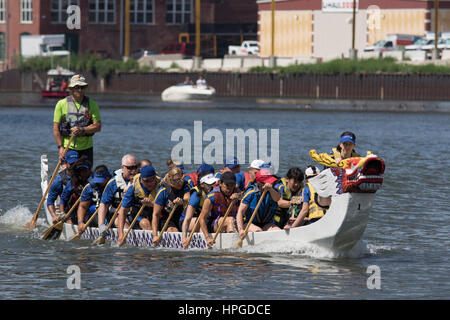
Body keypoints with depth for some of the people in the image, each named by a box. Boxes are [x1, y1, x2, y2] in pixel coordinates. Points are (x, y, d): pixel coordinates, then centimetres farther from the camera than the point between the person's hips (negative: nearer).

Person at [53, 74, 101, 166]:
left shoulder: (92, 104, 3)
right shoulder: (61, 104, 0)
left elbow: (98, 126, -2)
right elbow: (56, 128, 0)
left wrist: (82, 130, -18)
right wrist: (60, 147, -8)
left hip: (86, 148, 1)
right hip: (67, 148, -1)